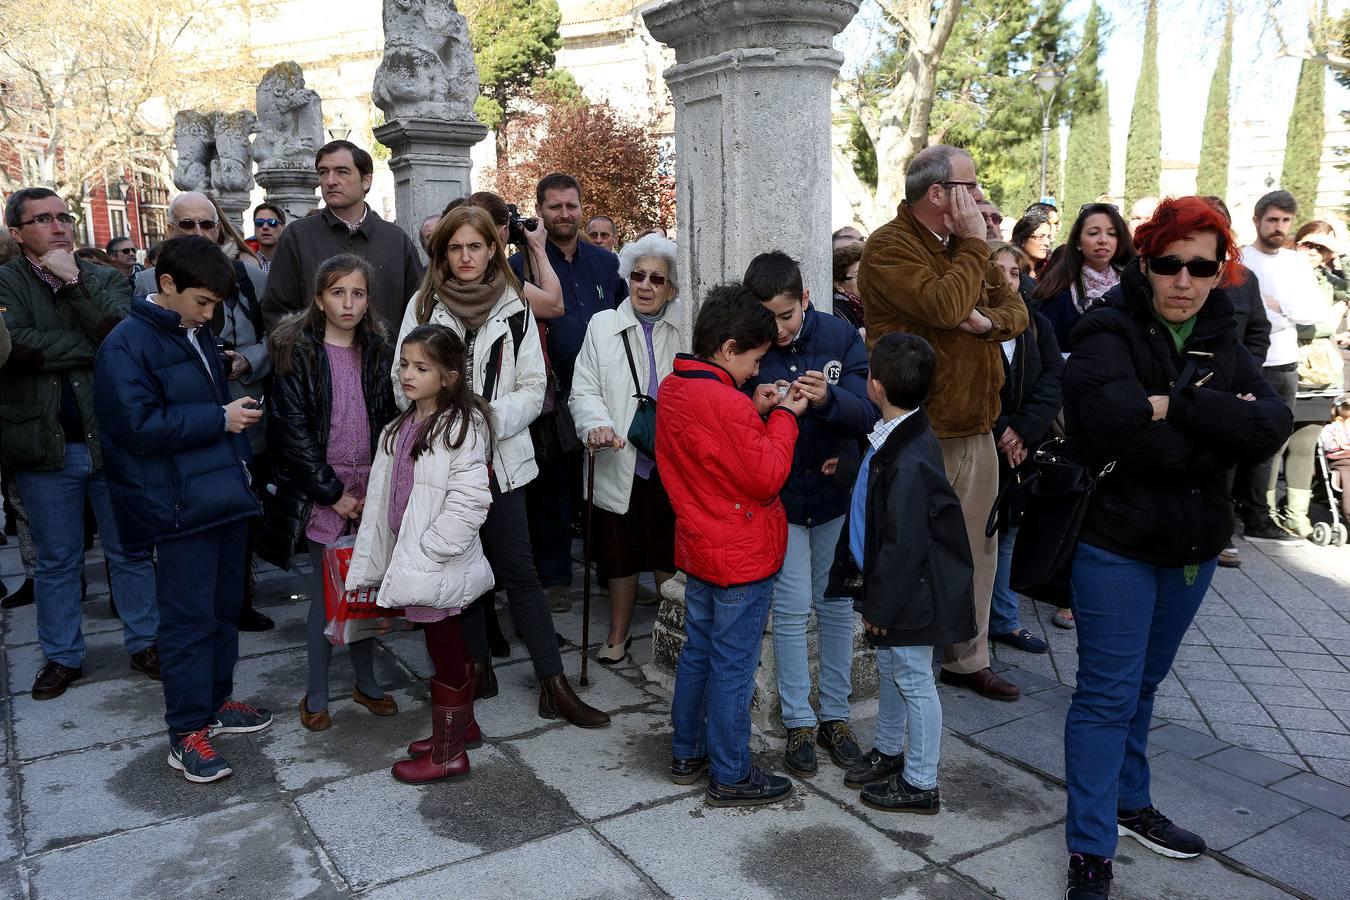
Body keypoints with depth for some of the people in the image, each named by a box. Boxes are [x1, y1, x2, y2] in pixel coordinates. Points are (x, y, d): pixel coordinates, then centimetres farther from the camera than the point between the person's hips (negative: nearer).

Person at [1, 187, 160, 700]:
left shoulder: (106, 279, 5)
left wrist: (74, 281, -16)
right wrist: (97, 346, -14)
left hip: (112, 440, 1)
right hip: (46, 446, -1)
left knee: (131, 552, 11)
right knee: (57, 561, 13)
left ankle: (144, 643, 25)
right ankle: (62, 656, 27)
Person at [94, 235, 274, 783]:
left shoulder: (197, 335, 15)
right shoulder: (127, 345, -11)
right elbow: (139, 425, -20)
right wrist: (219, 418, -17)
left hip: (225, 496, 8)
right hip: (180, 507, -8)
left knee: (225, 607, 16)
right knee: (189, 617, -2)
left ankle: (214, 702, 31)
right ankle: (186, 732, 9)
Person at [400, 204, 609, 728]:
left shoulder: (514, 309, 2)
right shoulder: (424, 305, 3)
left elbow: (533, 388, 1)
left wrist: (492, 417, -15)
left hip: (500, 456, -1)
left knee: (518, 570, -1)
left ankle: (554, 685, 4)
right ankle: (477, 667, 27)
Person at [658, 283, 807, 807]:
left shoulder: (673, 389, 3)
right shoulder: (727, 404, -25)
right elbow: (768, 478, -20)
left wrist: (756, 413, 3)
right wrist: (783, 418, -10)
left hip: (698, 548, 9)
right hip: (743, 557, -9)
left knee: (698, 652, 20)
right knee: (734, 666, 3)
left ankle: (687, 754, 32)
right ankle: (730, 778, 16)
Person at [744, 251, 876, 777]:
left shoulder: (840, 337, -8)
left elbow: (870, 412, -16)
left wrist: (829, 399, -35)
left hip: (836, 494, 2)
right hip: (778, 497, -1)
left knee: (836, 606, 11)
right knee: (792, 610, 0)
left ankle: (835, 713, 27)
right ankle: (799, 723, 16)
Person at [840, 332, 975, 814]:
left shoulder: (909, 462, -29)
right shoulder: (901, 434, 2)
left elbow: (903, 545, -25)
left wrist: (879, 606, -18)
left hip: (910, 592, -10)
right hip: (896, 586, 10)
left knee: (913, 679, 5)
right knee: (889, 667, 23)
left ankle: (920, 784, 22)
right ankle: (889, 751, 43)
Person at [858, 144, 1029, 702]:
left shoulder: (963, 246, 15)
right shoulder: (890, 247, -12)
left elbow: (1017, 311, 13)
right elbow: (945, 306, -27)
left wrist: (988, 319, -9)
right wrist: (974, 243, -14)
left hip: (976, 426, 8)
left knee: (977, 549, 15)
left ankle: (967, 658, 30)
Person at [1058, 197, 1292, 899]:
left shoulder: (1222, 345, 6)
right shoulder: (1108, 335, -14)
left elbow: (1272, 425, -11)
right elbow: (1129, 437, -29)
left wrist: (1176, 406, -22)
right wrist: (1220, 430, -15)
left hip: (1193, 545, 6)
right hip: (1117, 544, -6)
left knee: (1142, 684, 21)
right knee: (1108, 694, 0)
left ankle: (1131, 802, 38)